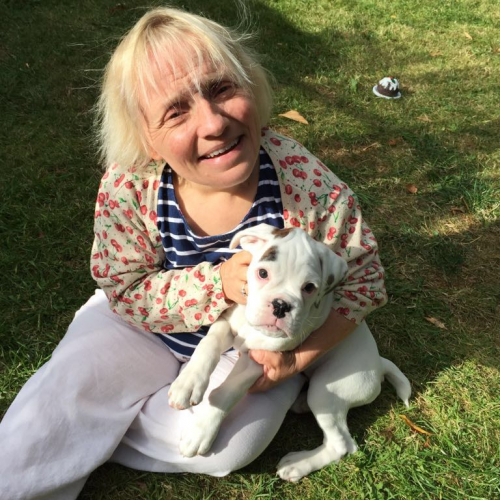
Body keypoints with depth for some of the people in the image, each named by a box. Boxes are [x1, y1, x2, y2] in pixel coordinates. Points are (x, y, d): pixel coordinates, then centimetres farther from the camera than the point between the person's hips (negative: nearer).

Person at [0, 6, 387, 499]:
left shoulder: (308, 183, -30)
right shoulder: (128, 187, -27)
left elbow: (363, 279, -14)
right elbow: (125, 292, -16)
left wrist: (296, 357, -24)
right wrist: (218, 283, -34)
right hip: (144, 322, 1)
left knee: (231, 444, -20)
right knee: (66, 391, -13)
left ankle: (83, 432, 4)